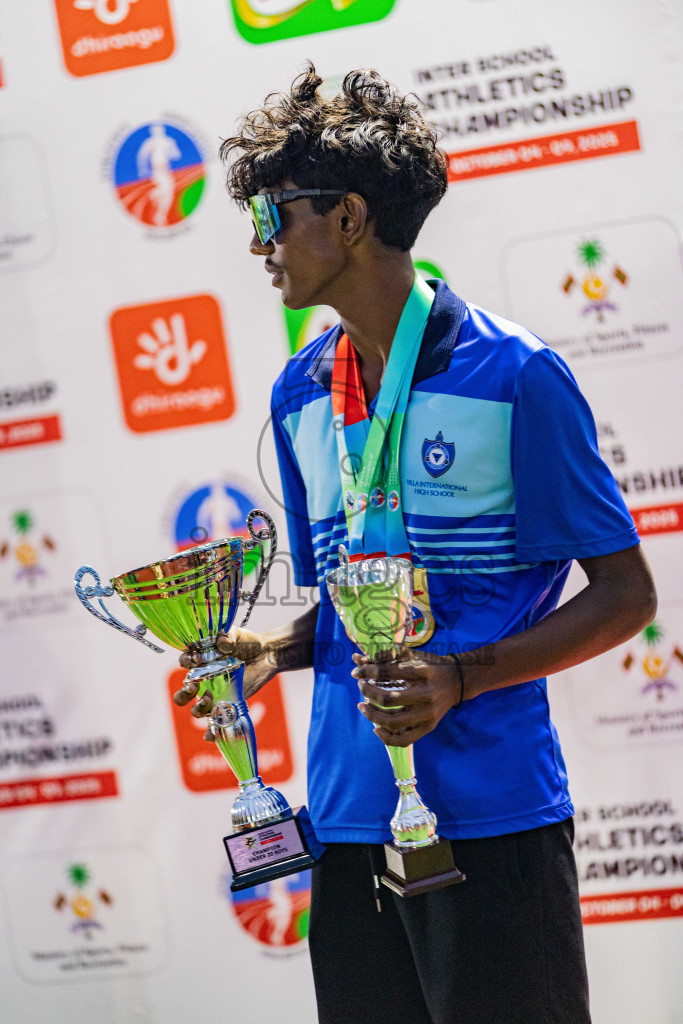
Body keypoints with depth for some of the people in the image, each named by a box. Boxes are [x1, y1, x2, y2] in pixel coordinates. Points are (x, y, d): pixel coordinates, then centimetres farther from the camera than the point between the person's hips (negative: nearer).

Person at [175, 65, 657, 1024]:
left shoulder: (512, 375, -8)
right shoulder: (300, 394, 11)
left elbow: (625, 595, -7)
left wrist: (459, 678, -18)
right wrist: (271, 651, 1)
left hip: (490, 820, -6)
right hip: (348, 817, 6)